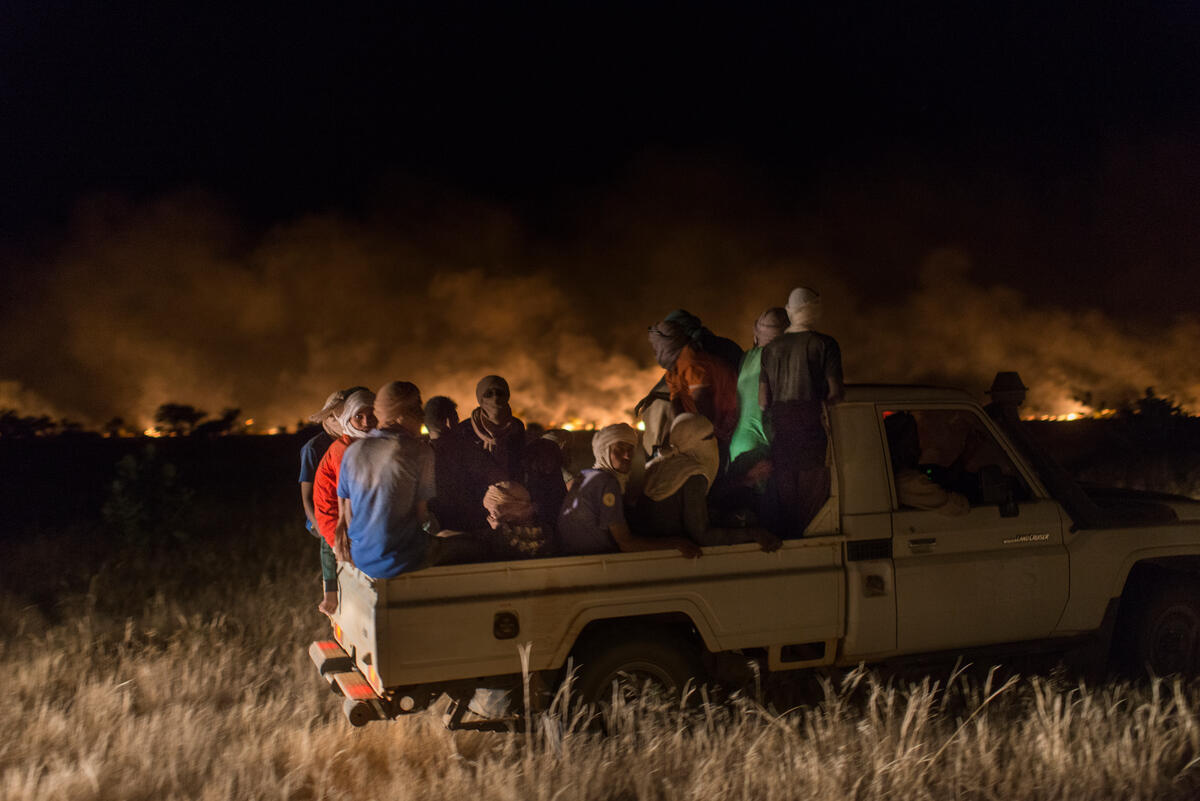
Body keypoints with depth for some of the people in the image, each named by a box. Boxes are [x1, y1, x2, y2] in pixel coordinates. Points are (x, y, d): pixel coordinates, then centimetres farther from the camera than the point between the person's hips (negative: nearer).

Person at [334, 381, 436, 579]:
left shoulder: (353, 451, 1)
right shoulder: (420, 452, -13)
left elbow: (347, 514, 6)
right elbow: (421, 514, -7)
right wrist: (432, 523, 15)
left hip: (360, 559, 6)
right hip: (402, 561, -6)